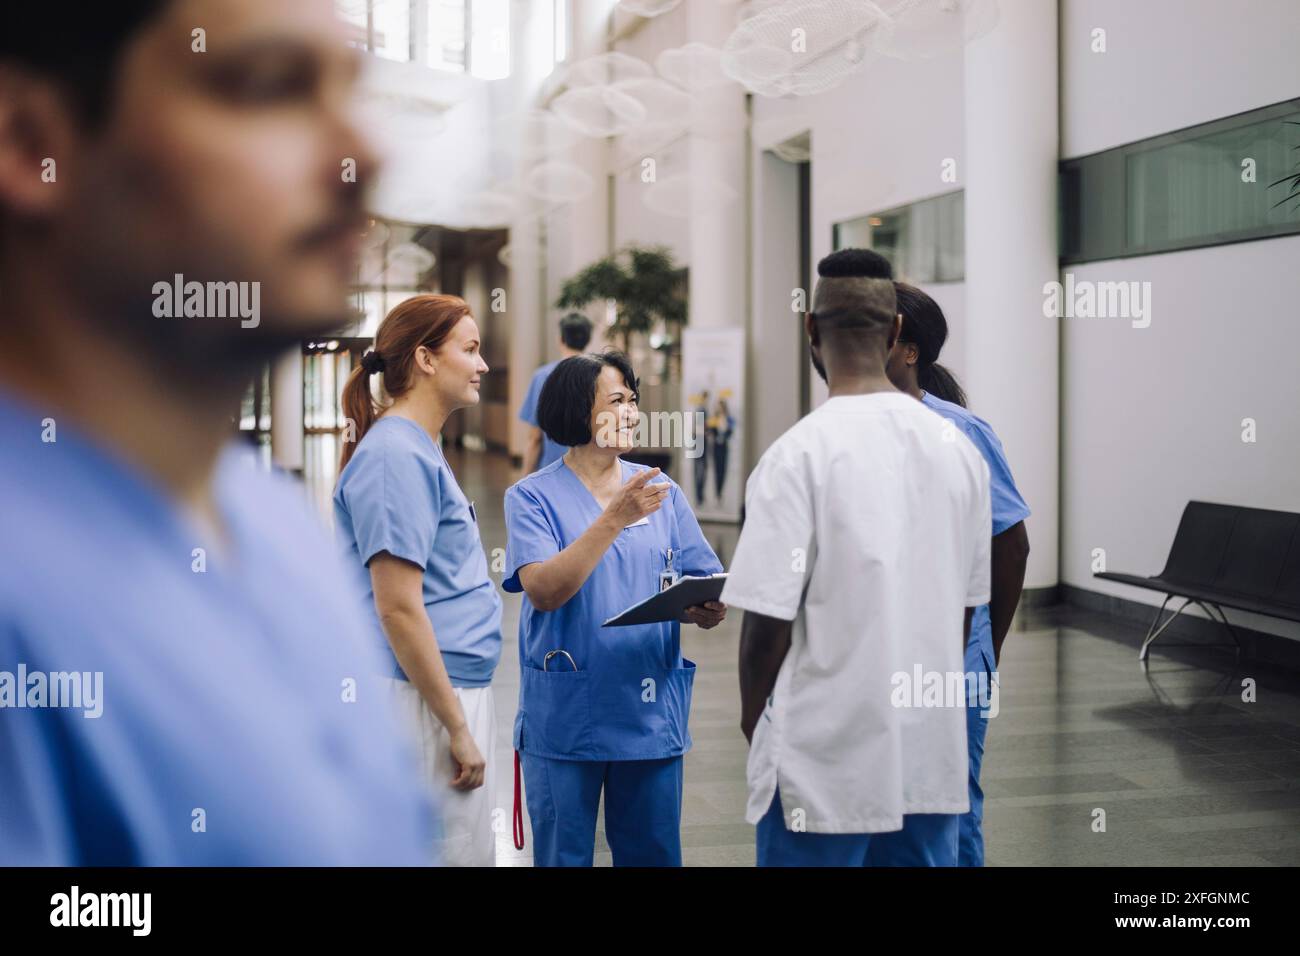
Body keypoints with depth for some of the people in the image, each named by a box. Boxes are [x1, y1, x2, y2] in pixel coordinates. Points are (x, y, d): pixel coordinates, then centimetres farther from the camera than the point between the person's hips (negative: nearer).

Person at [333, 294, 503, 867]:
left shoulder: (419, 450, 14)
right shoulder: (397, 456, -15)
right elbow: (398, 610, -20)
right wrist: (457, 727, -18)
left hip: (453, 690, 10)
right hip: (426, 700, -10)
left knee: (470, 850, 15)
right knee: (458, 855, -3)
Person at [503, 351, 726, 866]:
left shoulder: (663, 492, 8)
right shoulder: (533, 496, -3)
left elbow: (708, 590, 7)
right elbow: (544, 592, -17)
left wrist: (706, 609, -17)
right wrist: (614, 520, -24)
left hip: (651, 714, 3)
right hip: (564, 721, -3)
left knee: (653, 854, 9)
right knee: (564, 856, 6)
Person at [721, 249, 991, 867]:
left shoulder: (798, 454, -14)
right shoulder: (958, 449, 3)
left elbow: (768, 616, -12)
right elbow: (965, 605, 10)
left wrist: (753, 714, 5)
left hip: (825, 752, -5)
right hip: (934, 748, 5)